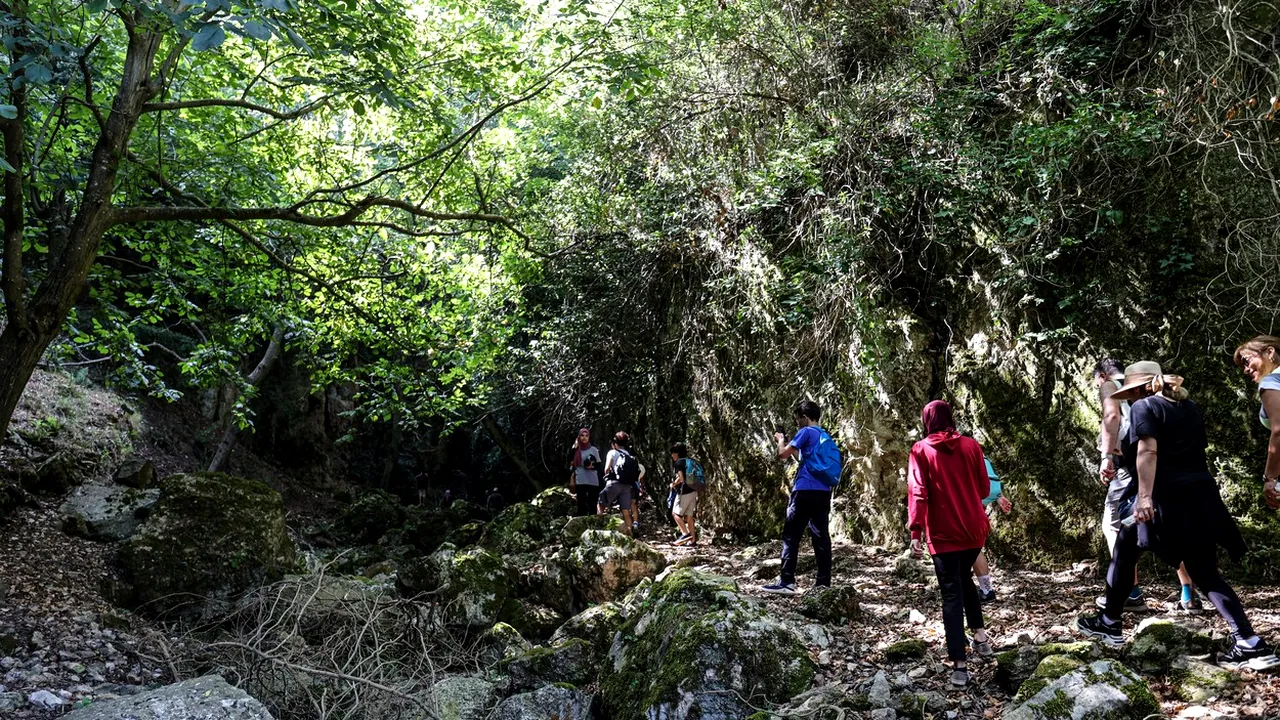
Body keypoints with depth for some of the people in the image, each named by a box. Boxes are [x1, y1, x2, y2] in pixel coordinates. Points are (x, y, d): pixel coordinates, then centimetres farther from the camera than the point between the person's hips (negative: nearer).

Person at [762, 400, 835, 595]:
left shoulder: (807, 432, -5)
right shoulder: (825, 436, 19)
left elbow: (783, 454, -7)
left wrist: (781, 440, 12)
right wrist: (789, 444, 29)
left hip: (805, 491, -8)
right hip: (823, 492, 8)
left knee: (791, 536, -5)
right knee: (821, 536, 6)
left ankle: (786, 582, -8)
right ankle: (823, 583, 5)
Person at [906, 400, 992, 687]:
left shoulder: (920, 450, -3)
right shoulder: (971, 445, 3)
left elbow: (918, 492, -12)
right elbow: (985, 489, 8)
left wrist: (915, 531, -14)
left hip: (943, 533, -3)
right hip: (974, 528, 3)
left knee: (951, 593, 0)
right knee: (964, 578, 27)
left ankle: (959, 666, -5)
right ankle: (980, 635, 21)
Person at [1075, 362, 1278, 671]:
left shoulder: (1144, 407, -5)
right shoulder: (1190, 407, 18)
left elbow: (1148, 451, -18)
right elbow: (1196, 450, 23)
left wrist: (1144, 496, -24)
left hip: (1166, 497, -7)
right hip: (1200, 497, 7)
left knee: (1124, 553, 12)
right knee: (1206, 573, 9)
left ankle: (1110, 624, 20)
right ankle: (1251, 644, -2)